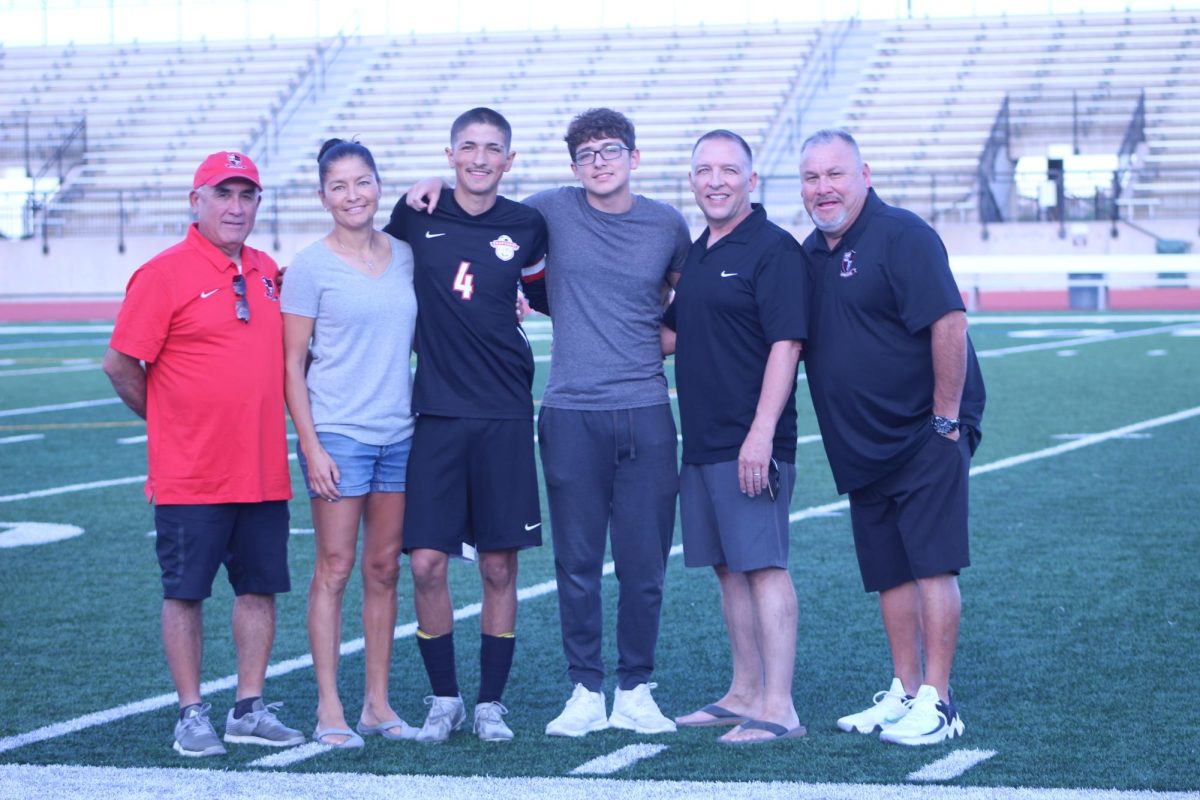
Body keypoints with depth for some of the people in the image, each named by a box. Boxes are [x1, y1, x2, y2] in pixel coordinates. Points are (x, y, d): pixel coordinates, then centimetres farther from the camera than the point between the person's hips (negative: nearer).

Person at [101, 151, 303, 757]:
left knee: (261, 587, 9)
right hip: (190, 477, -6)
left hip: (264, 472, 6)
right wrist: (167, 419, 1)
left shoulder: (266, 272, 10)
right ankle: (191, 714, 10)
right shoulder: (164, 274, -9)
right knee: (185, 592, 2)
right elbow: (120, 364, -8)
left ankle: (250, 708, 18)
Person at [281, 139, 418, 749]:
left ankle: (377, 702, 14)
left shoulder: (404, 256, 8)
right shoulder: (311, 266, -4)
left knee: (384, 569, 8)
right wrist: (311, 446, -10)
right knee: (334, 570, -3)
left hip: (400, 433, 4)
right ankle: (329, 710, 1)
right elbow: (291, 365, -5)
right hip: (337, 433, -4)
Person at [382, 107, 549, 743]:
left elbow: (548, 299, 19)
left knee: (499, 566, 3)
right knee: (426, 561, -4)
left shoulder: (526, 227, 3)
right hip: (437, 411, 0)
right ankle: (443, 697, 13)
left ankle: (491, 702, 15)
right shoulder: (417, 214, 3)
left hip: (505, 414, 0)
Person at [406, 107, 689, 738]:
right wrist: (437, 187, 3)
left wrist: (661, 339, 9)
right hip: (571, 414, 0)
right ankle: (586, 692, 12)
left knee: (644, 562, 2)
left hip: (645, 413, 1)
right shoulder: (554, 211, 4)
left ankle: (635, 691, 13)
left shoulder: (668, 224, 7)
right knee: (577, 561, 2)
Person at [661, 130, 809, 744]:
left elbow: (786, 344, -16)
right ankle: (745, 694, 21)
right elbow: (673, 334, 28)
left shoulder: (773, 249, -10)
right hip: (700, 441, 9)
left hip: (751, 444, -9)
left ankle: (779, 708, -8)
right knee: (728, 567, 13)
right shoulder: (696, 254, 17)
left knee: (763, 566, -9)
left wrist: (761, 431, -22)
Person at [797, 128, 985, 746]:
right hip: (861, 449, 8)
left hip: (924, 435, -8)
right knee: (889, 574, 11)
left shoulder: (902, 236, -12)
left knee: (932, 565, -8)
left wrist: (945, 420, -19)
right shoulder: (810, 253, 12)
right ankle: (905, 693, 19)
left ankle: (936, 704, -5)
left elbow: (948, 324, -19)